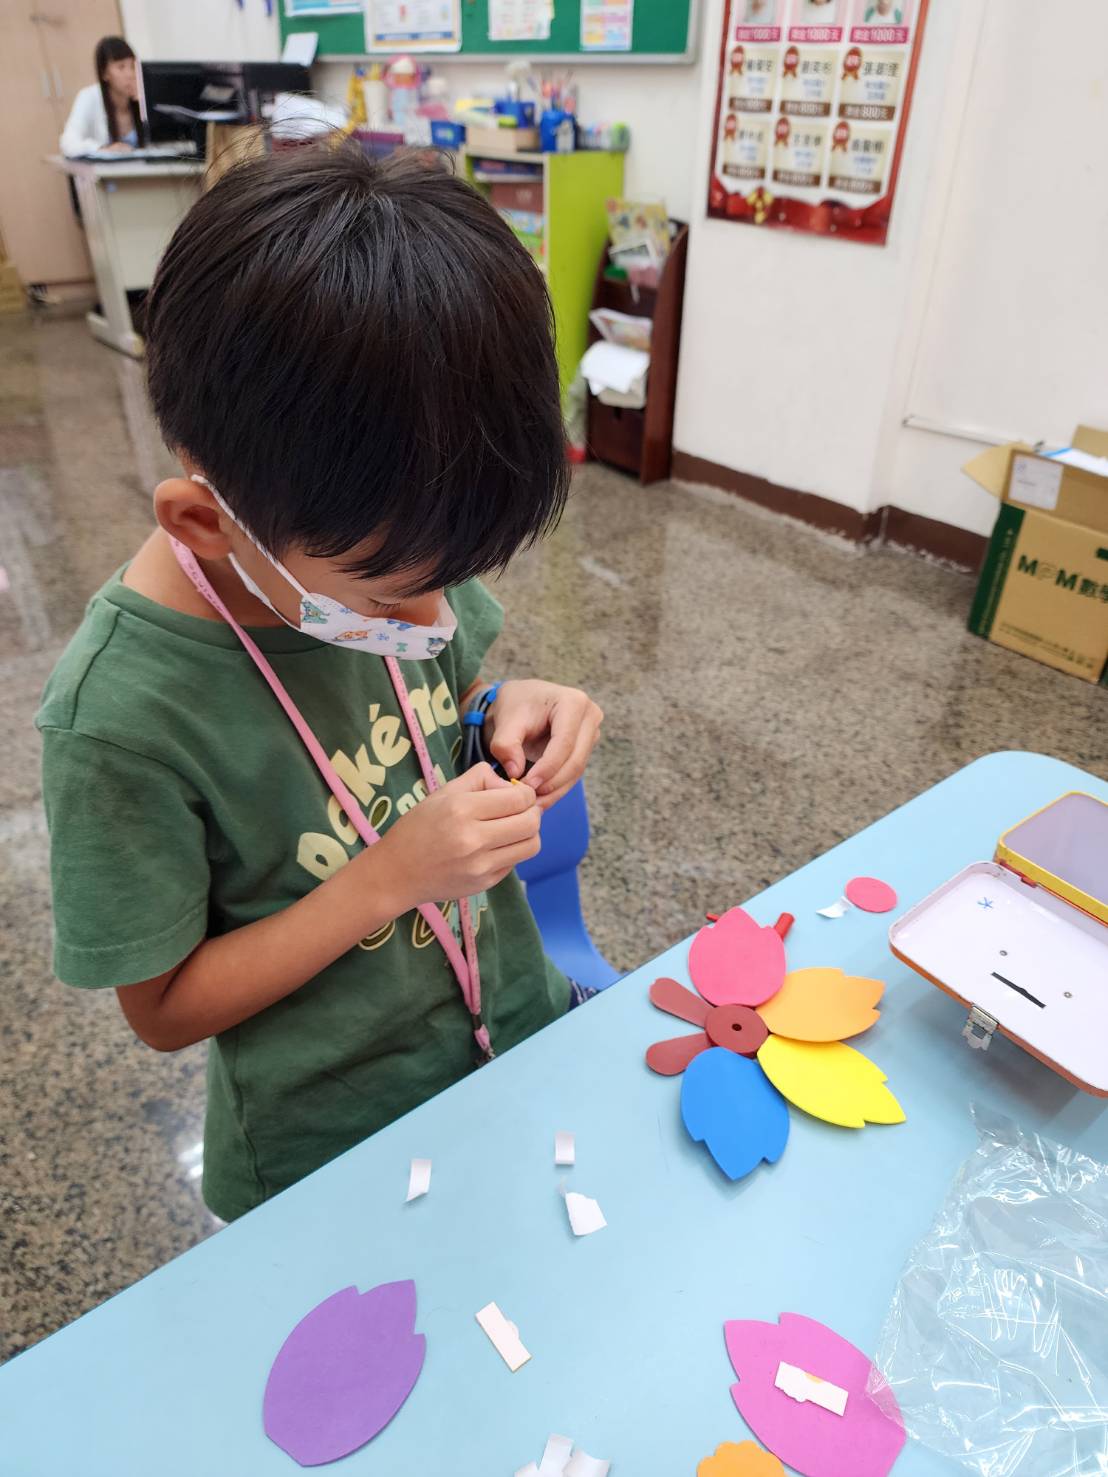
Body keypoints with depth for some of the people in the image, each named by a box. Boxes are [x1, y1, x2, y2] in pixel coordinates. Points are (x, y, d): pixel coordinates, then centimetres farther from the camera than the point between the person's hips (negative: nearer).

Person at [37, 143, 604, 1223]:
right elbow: (164, 1008, -18)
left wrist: (508, 716, -19)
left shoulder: (376, 544, -14)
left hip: (514, 1024, 5)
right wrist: (387, 877, -31)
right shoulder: (119, 717, -30)